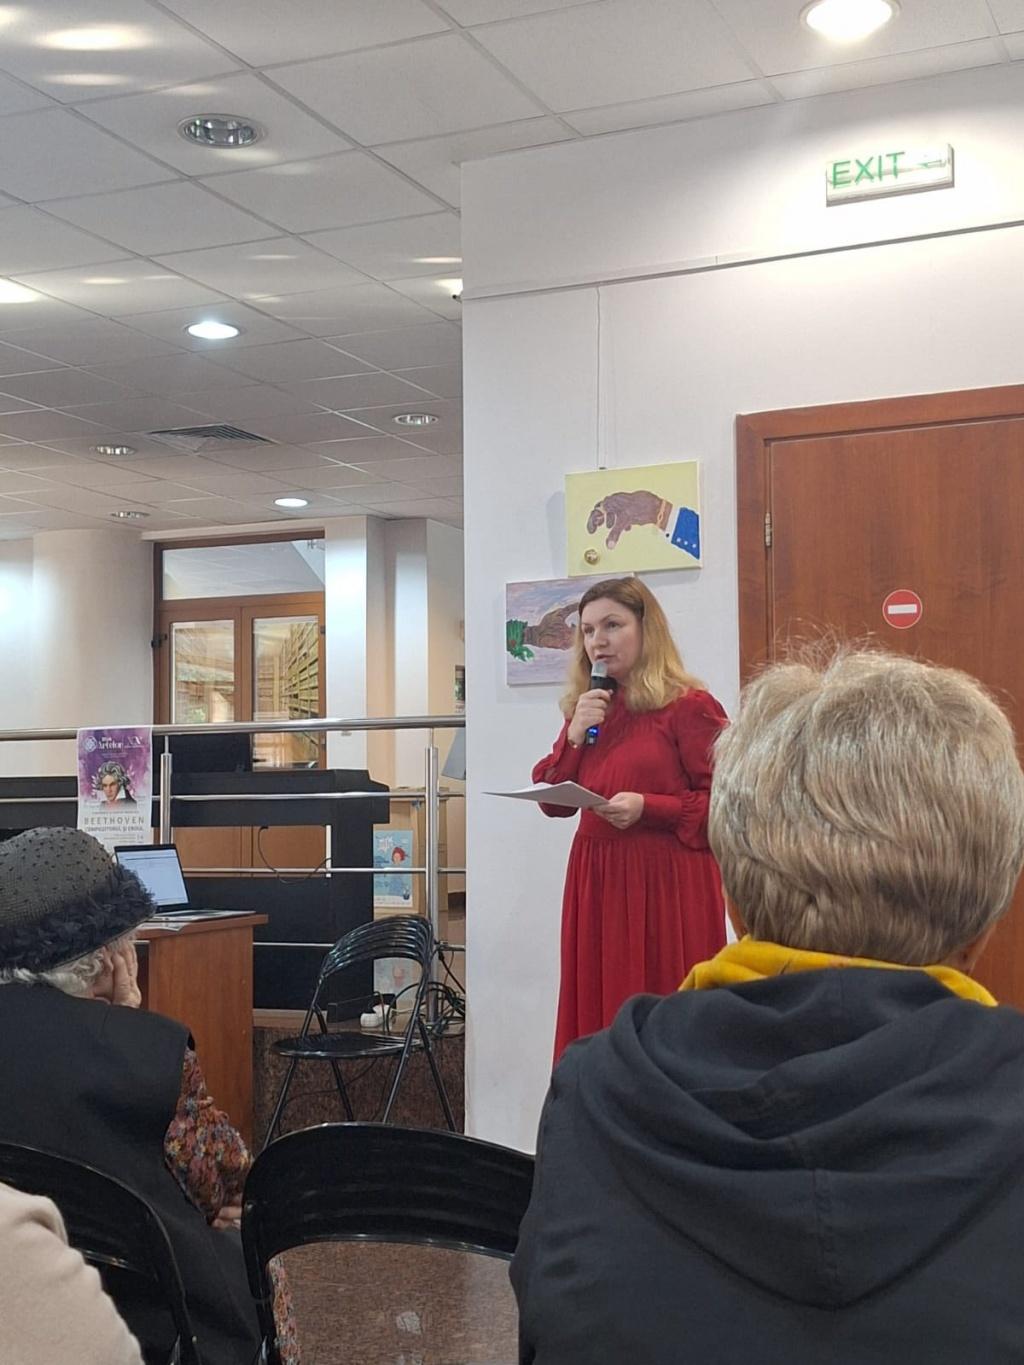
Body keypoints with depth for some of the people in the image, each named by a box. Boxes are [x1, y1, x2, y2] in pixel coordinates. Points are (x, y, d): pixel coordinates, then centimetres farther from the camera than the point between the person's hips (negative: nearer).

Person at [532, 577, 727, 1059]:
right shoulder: (587, 710, 14)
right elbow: (554, 802, 12)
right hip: (596, 881, 6)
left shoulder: (689, 707, -7)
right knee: (598, 1016, 8)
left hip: (666, 882, -6)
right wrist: (576, 735, -2)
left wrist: (649, 808, -19)